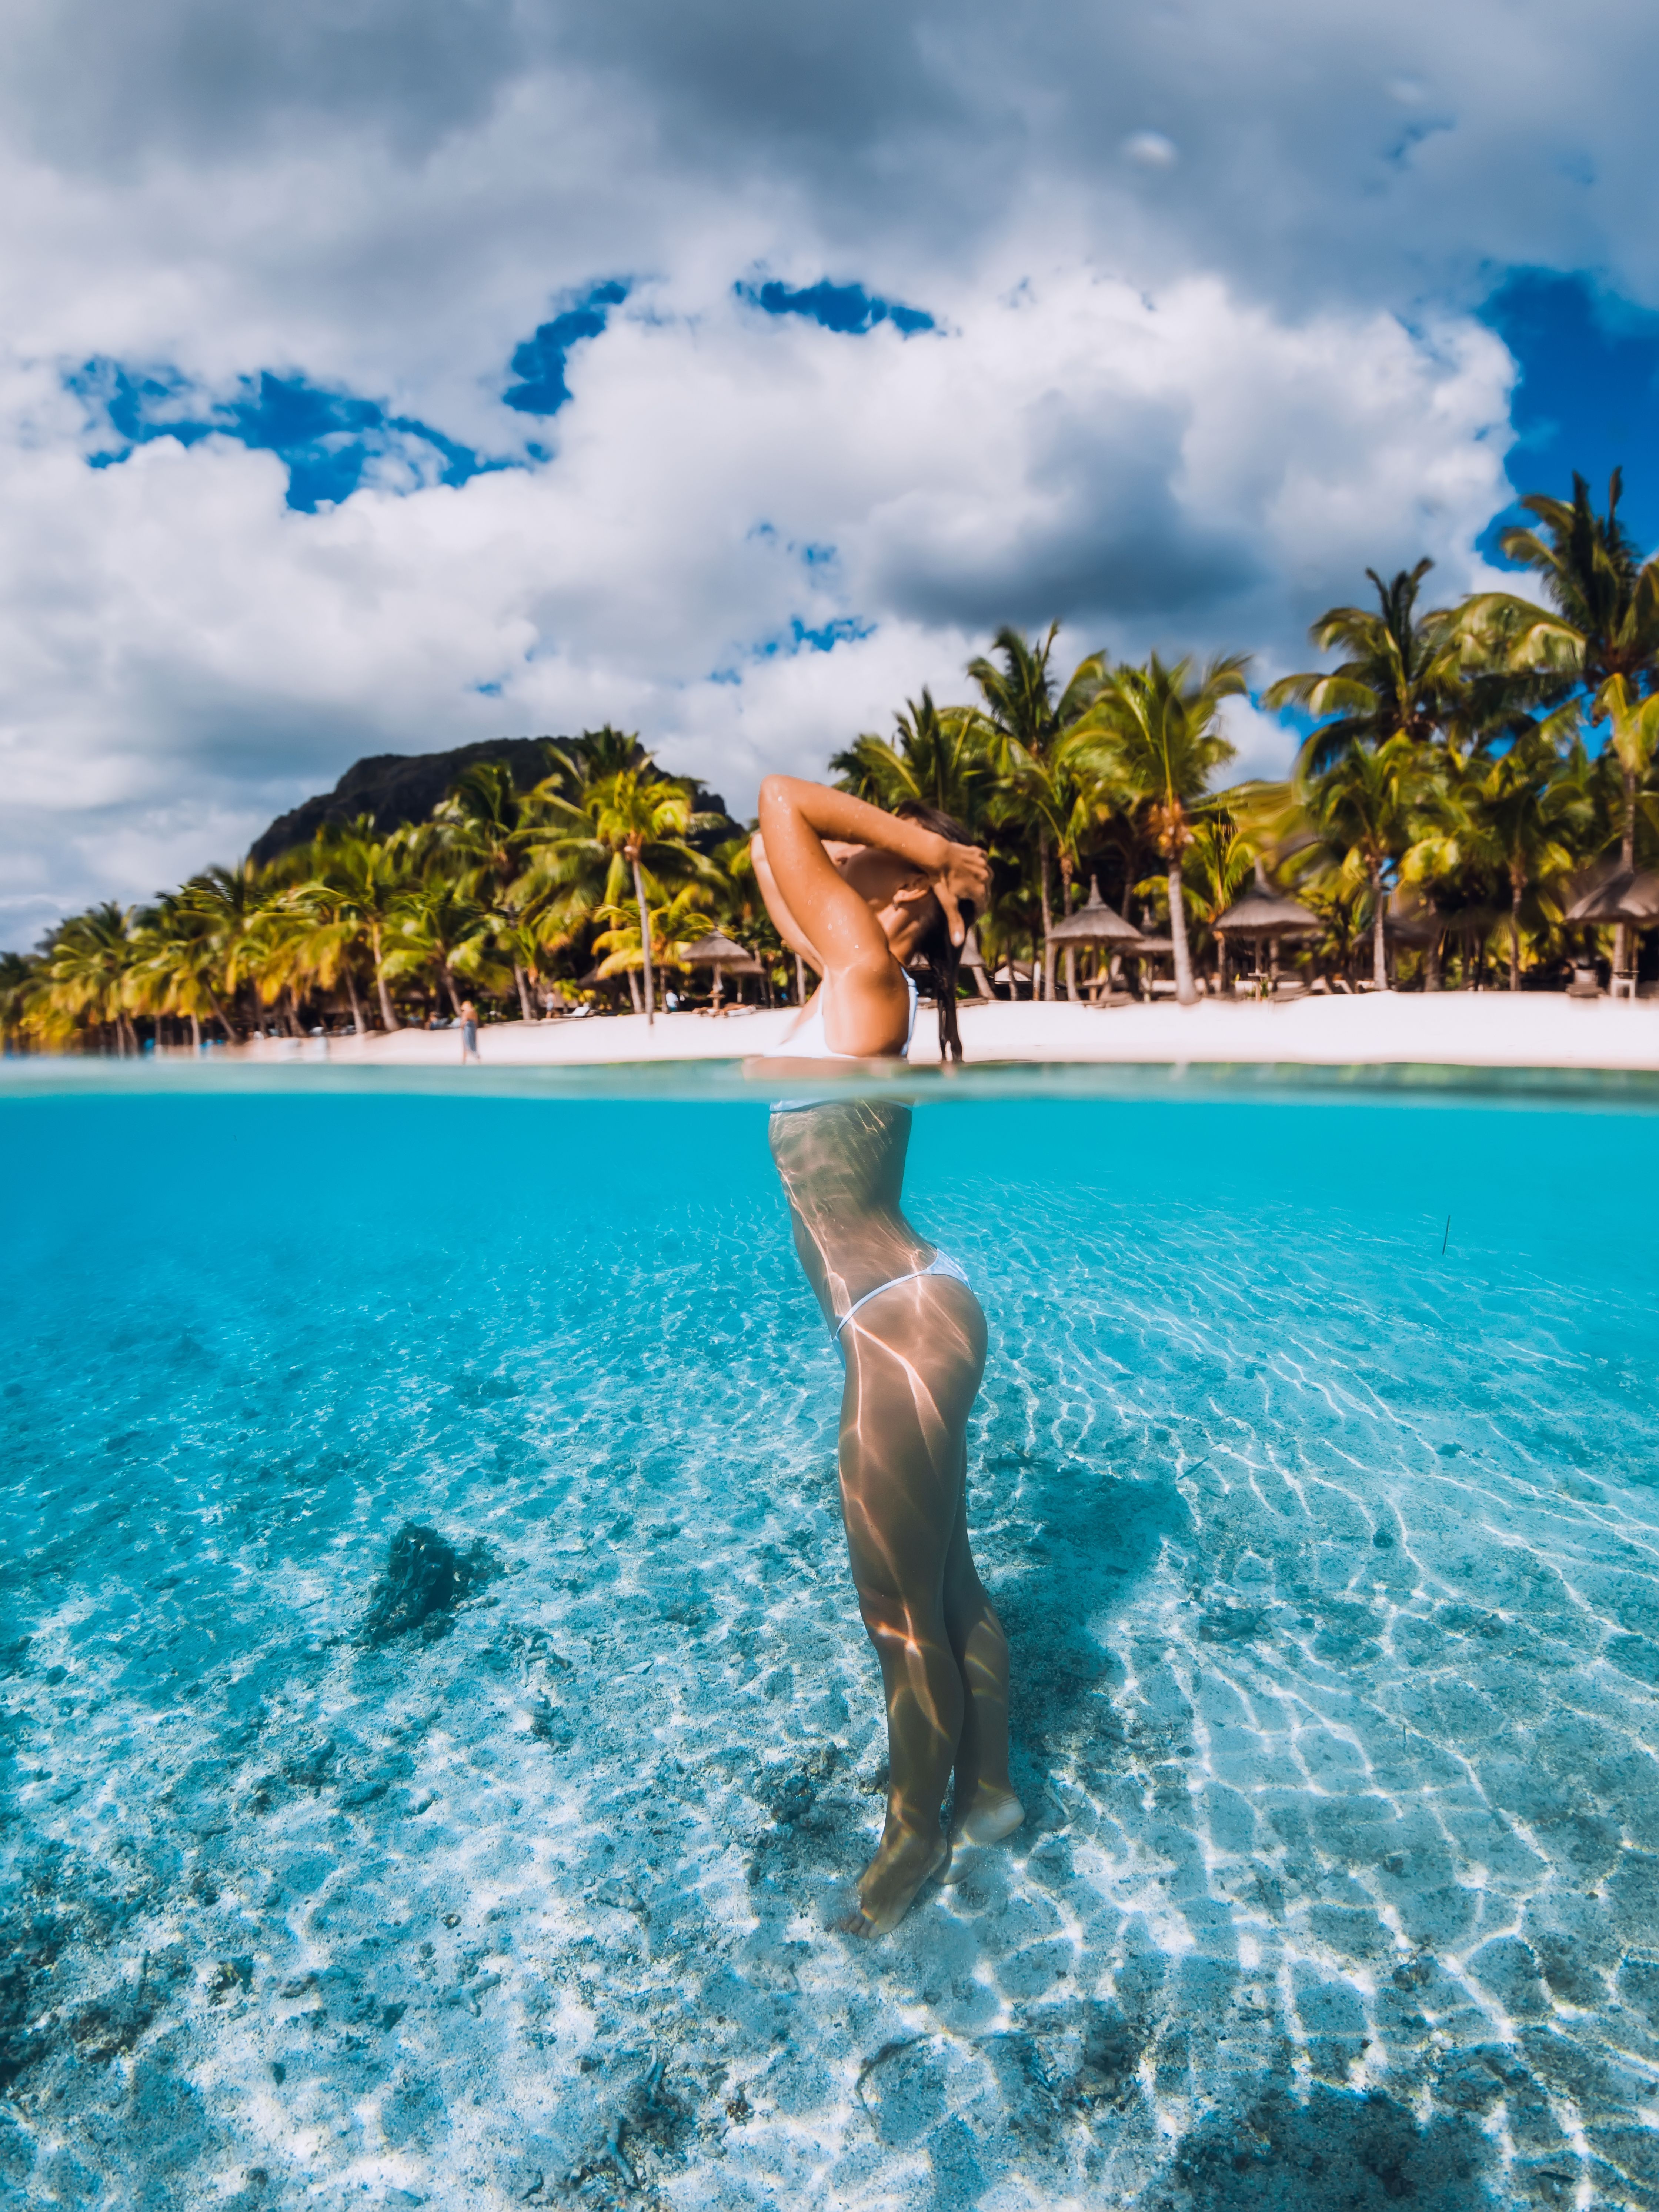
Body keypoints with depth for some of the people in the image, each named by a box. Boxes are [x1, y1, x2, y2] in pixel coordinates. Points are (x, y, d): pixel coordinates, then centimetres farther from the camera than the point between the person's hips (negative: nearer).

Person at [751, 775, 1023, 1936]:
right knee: (947, 1587, 23)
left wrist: (930, 847, -9)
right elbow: (776, 839, 20)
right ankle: (989, 1793, 42)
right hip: (904, 1323, 9)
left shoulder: (865, 968, -14)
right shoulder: (848, 977, 10)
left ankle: (914, 1839, 32)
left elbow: (781, 796, -14)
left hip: (905, 1329, -9)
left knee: (903, 1612, 10)